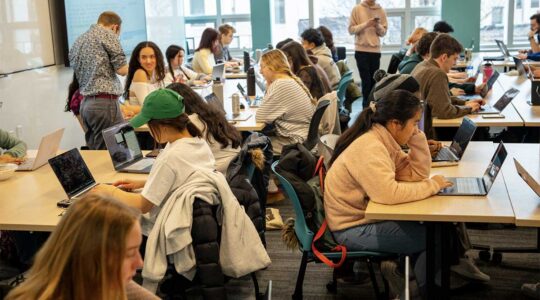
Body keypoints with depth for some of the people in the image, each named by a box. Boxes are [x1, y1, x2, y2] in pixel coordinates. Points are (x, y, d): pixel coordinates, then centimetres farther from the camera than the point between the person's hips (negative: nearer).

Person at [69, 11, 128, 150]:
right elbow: (122, 70, -6)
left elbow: (77, 70, 21)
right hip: (104, 102, -8)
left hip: (85, 103, 8)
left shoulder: (78, 41, 20)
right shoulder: (108, 34, -3)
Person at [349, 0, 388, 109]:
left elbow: (384, 32, 7)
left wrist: (378, 26, -12)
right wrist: (365, 24, -16)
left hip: (376, 50, 3)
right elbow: (351, 29, -4)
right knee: (366, 80, -3)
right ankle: (367, 105, 3)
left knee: (373, 80, 5)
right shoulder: (357, 9, 0)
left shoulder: (381, 11, 7)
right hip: (361, 50, -3)